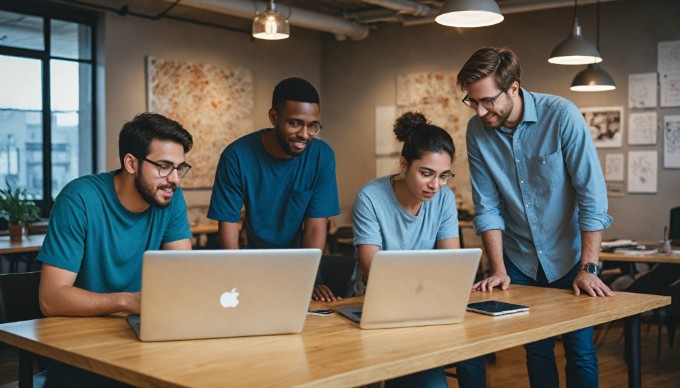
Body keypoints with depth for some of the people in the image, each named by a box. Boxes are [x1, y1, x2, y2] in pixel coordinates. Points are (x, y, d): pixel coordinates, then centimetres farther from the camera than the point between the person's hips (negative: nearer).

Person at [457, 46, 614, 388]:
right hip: (520, 262, 3)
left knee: (581, 352, 3)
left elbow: (592, 196, -19)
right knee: (536, 351, 11)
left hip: (569, 257, -2)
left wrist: (588, 268, -21)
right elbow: (487, 206, -5)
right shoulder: (477, 130, -8)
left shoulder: (561, 115, -19)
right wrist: (498, 269, -10)